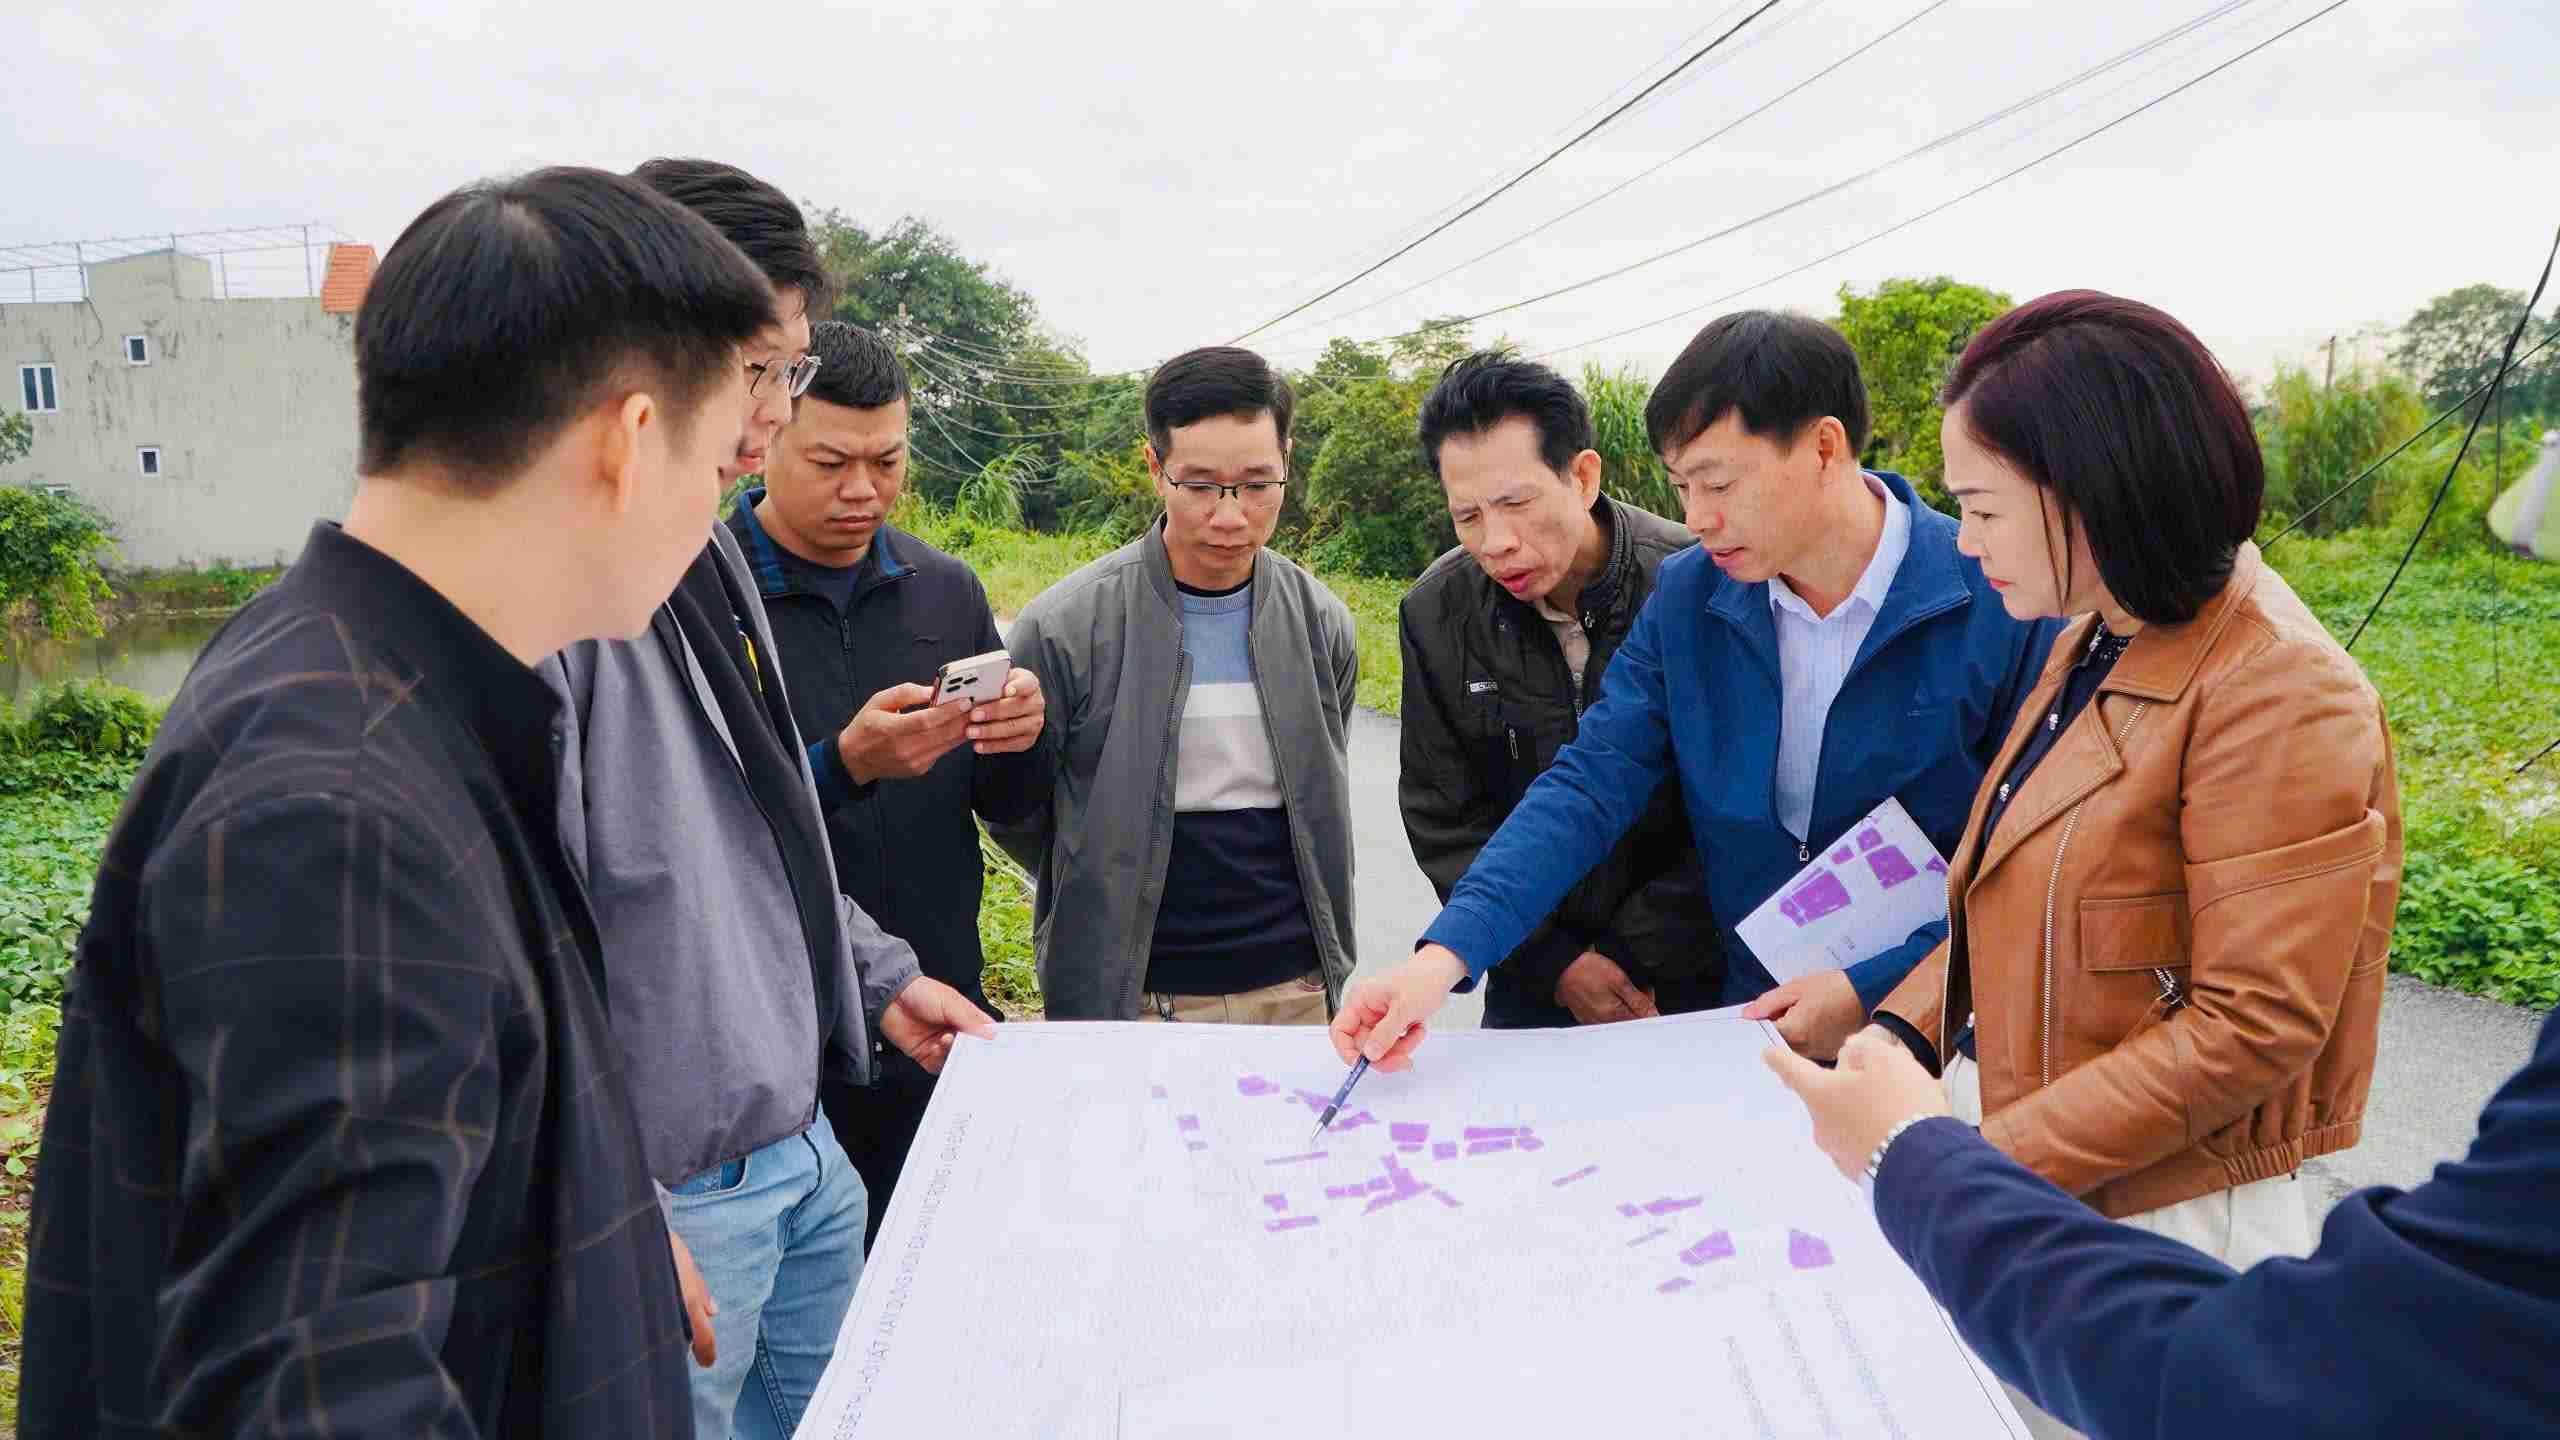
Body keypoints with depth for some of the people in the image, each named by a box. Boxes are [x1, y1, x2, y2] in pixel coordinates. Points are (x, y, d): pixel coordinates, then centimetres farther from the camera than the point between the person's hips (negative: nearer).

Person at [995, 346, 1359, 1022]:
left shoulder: (1324, 624, 0)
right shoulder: (1062, 627, -12)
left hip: (1298, 988, 3)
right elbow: (1017, 817, -1)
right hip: (1127, 997, -3)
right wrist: (1107, 901, 6)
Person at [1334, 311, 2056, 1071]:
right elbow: (1589, 786, -5)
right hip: (1744, 1025, 4)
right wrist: (1443, 957, -17)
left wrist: (1875, 990, -16)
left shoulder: (2001, 599, -12)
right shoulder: (1686, 597, 0)